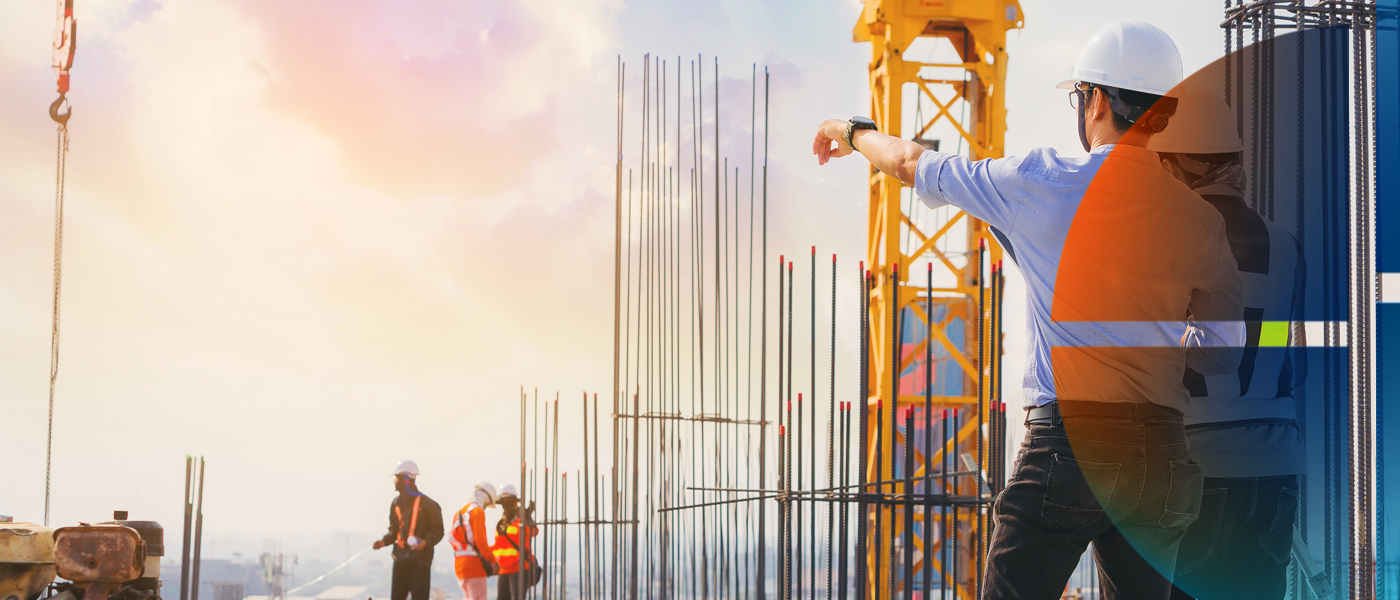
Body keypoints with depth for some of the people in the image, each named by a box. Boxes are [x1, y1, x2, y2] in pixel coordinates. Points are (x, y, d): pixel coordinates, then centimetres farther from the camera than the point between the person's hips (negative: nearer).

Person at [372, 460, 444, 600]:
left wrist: (425, 542, -23)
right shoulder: (396, 503, 13)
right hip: (401, 559, 6)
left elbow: (438, 531, -6)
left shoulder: (426, 503, -7)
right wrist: (384, 541, 2)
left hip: (420, 559, -6)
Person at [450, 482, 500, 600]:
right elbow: (480, 539, -16)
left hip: (459, 563, 8)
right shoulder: (478, 511, -8)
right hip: (473, 562, -8)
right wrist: (492, 560, -11)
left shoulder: (459, 512, 18)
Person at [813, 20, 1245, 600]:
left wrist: (853, 133, 32)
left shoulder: (1045, 183, -4)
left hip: (1070, 442, -4)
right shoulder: (1199, 218, 5)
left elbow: (914, 164, 12)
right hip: (1162, 452, 4)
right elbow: (1224, 353, 8)